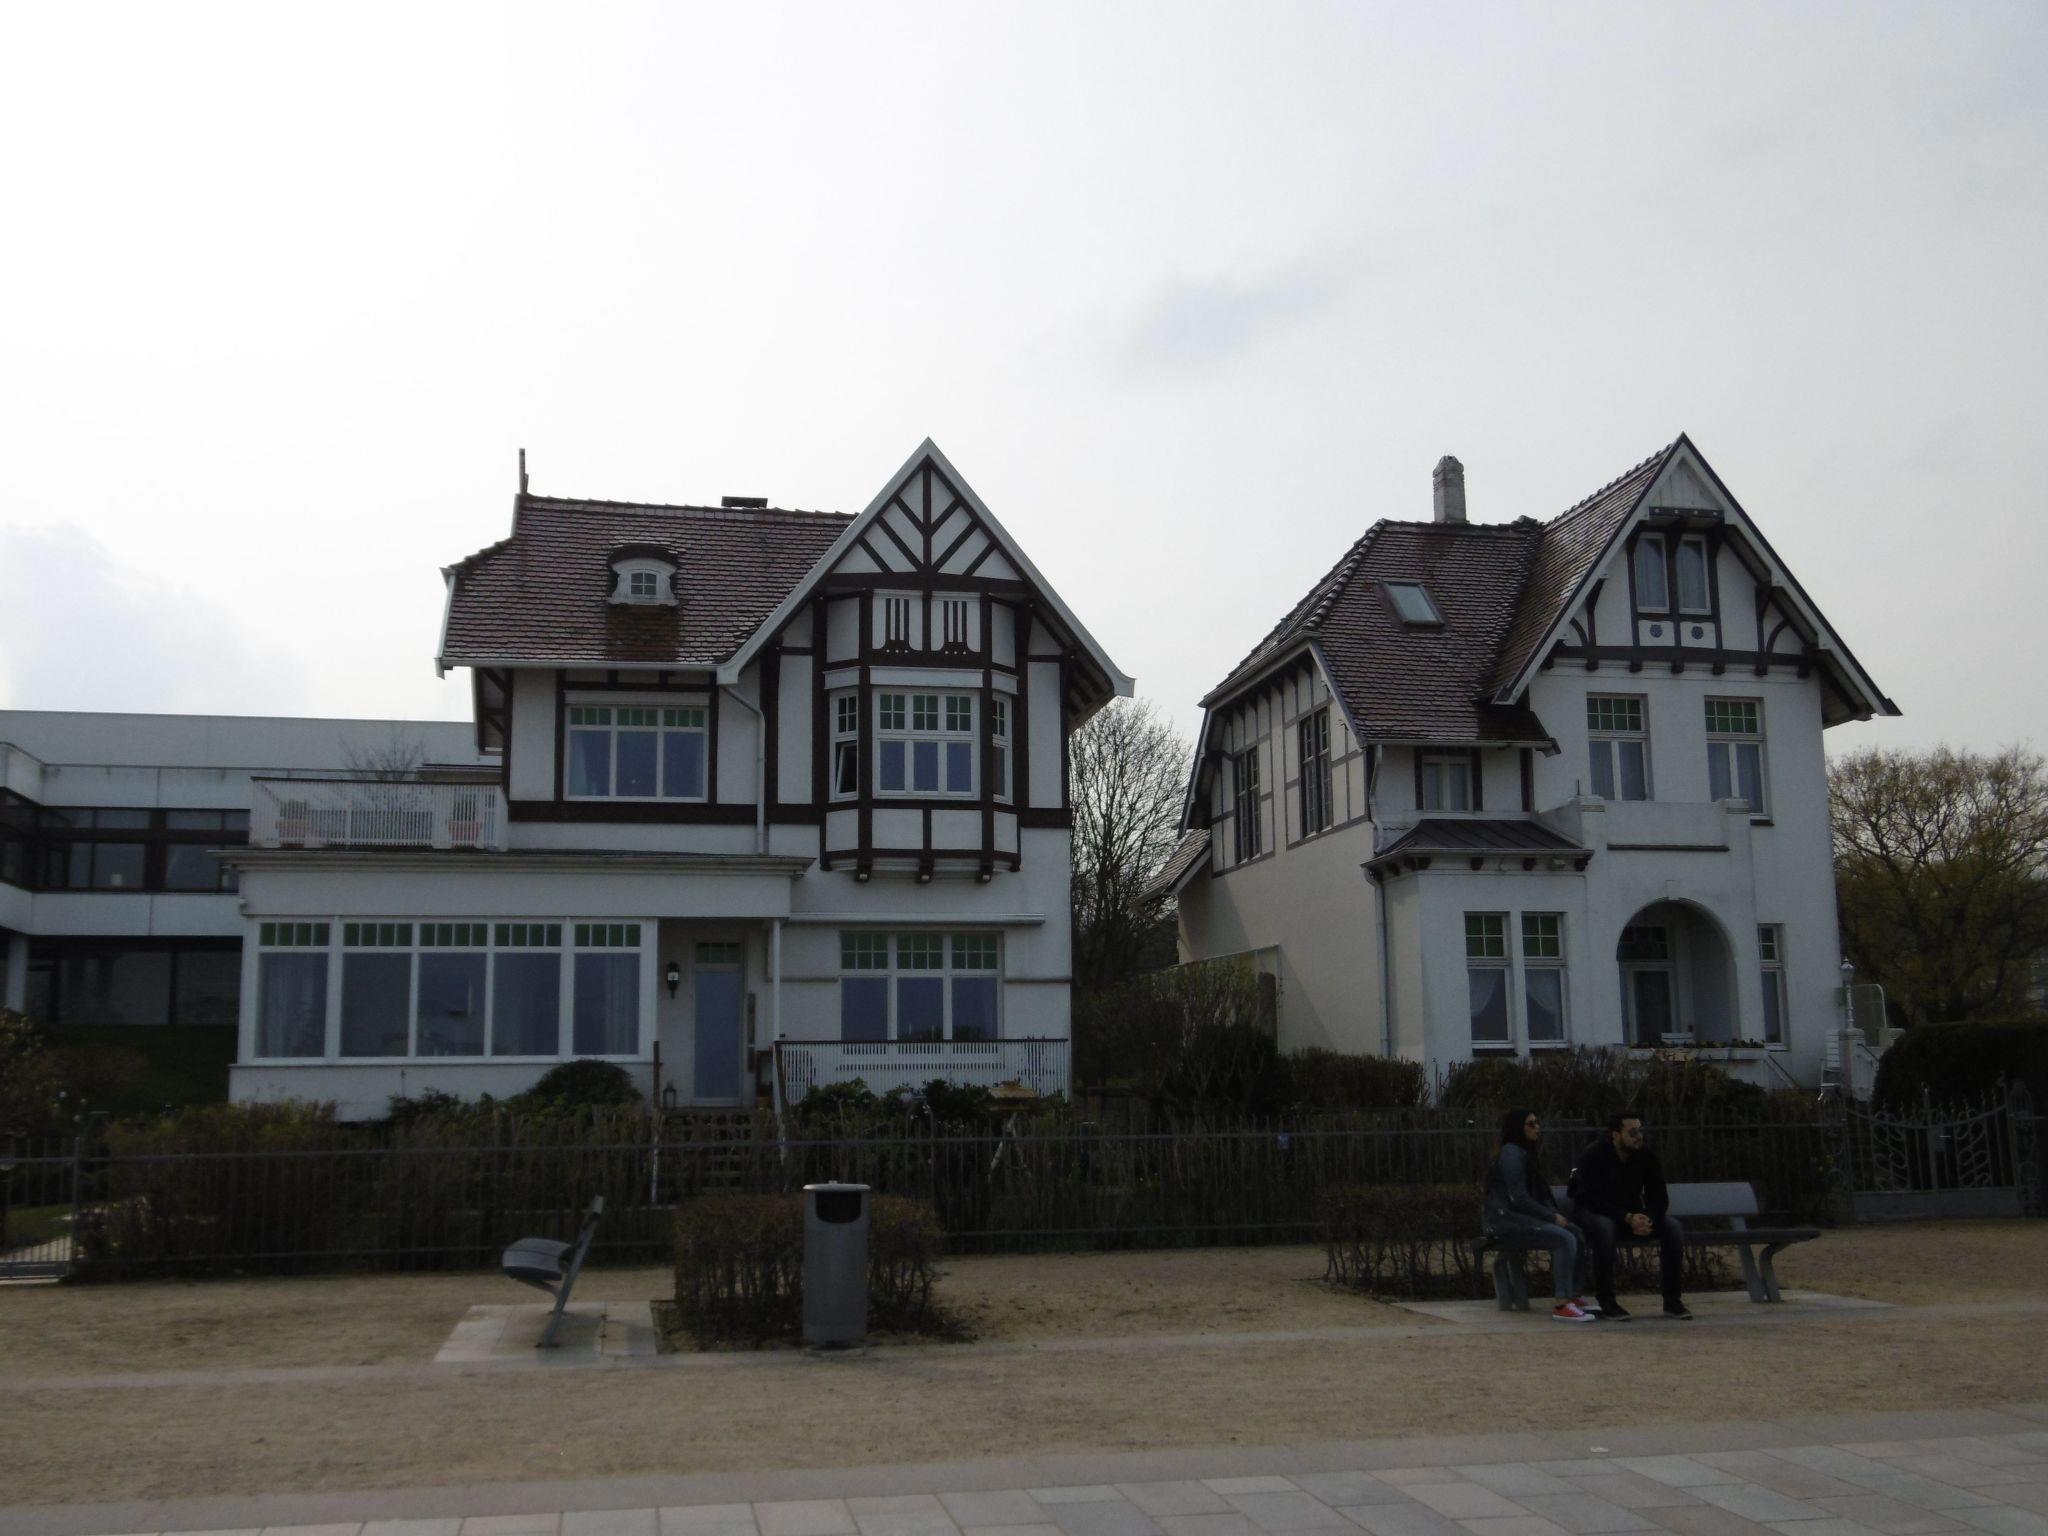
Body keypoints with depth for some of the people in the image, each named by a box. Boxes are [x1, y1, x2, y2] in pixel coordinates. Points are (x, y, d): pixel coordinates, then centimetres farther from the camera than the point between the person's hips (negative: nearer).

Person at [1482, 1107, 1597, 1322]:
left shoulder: (1525, 1153, 18)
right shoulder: (1512, 1154, -14)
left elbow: (1539, 1193, 20)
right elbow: (1518, 1198, -20)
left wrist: (1554, 1214, 2)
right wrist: (1553, 1217, -14)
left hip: (1521, 1215, 10)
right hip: (1506, 1217, -10)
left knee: (1577, 1233, -2)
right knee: (1564, 1239, -25)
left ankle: (1573, 1296, 3)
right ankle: (1562, 1305, -26)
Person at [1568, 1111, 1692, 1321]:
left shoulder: (1646, 1156, -6)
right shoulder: (1592, 1156, -20)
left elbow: (1659, 1197, -3)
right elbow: (1593, 1200, -24)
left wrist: (1649, 1220, -25)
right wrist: (1627, 1219, -35)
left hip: (1632, 1213, 5)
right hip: (1593, 1212, -5)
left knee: (1673, 1227, -19)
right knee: (1604, 1227, -39)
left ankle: (1672, 1301, -13)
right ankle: (1606, 1301, -28)